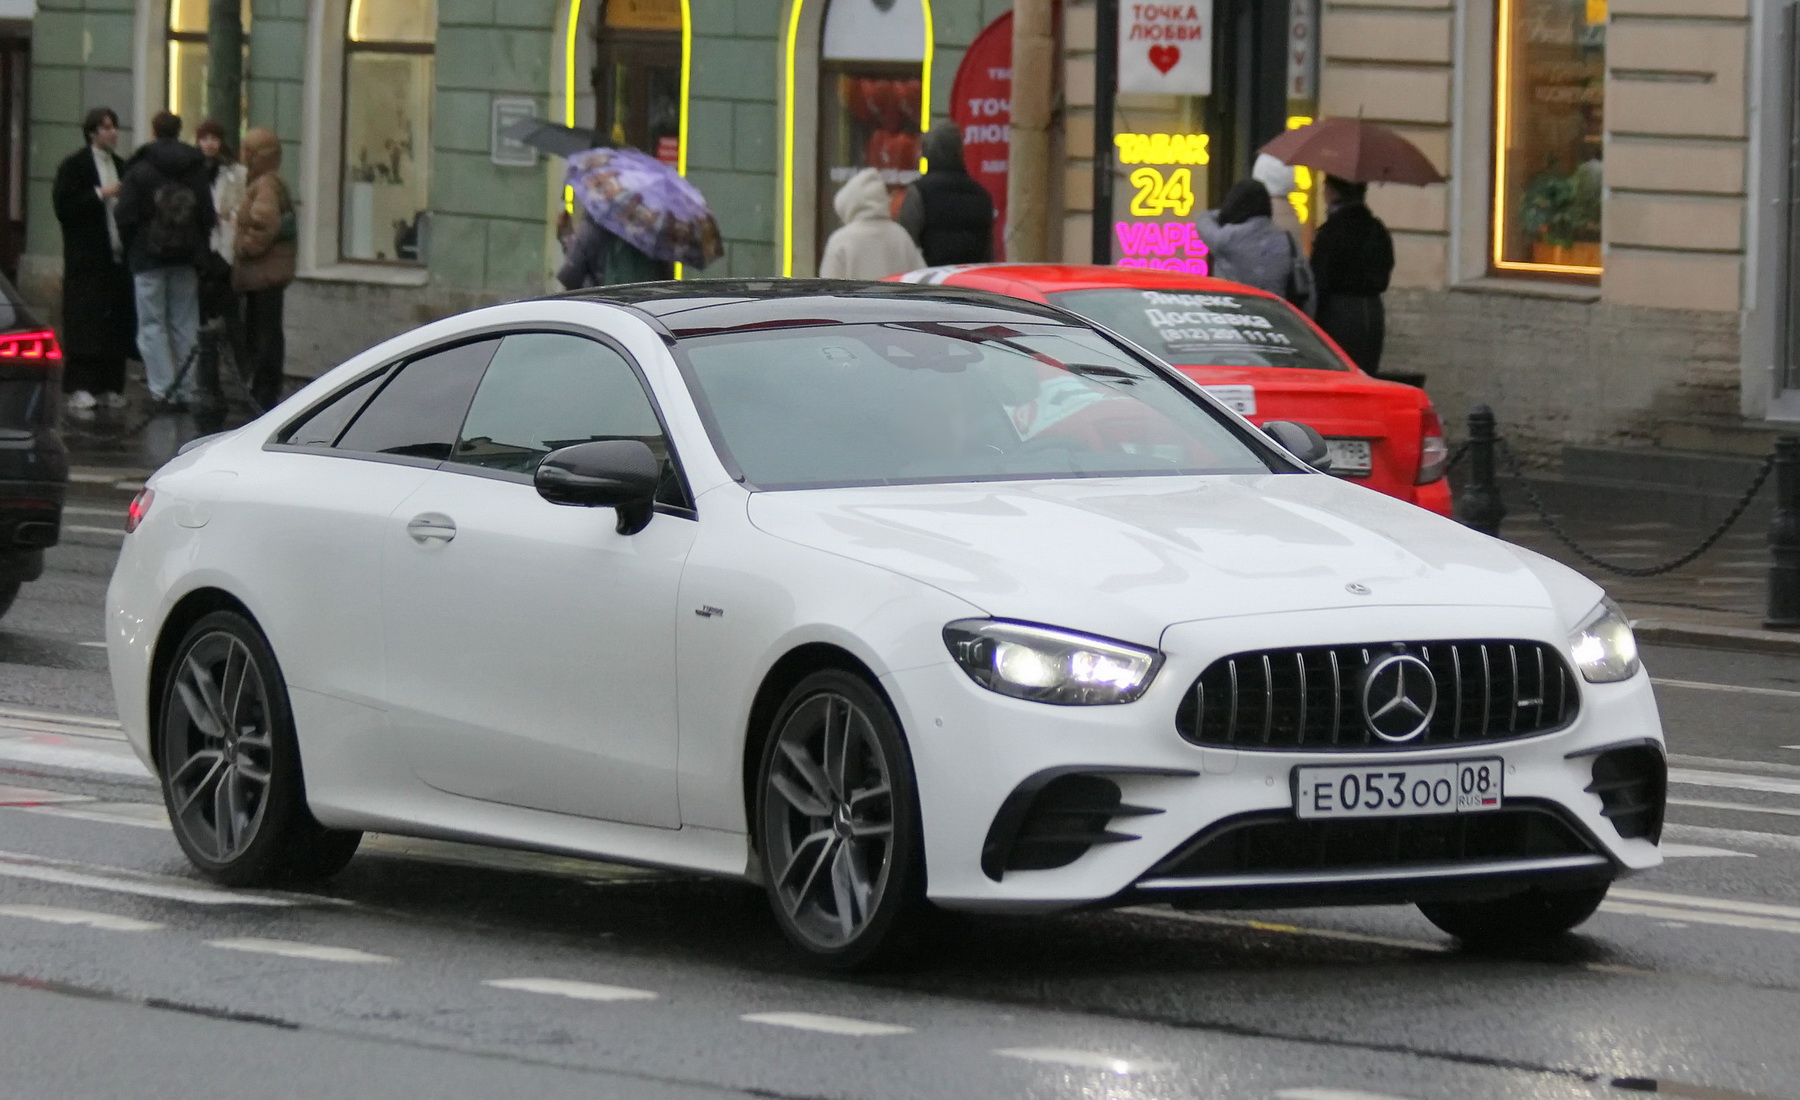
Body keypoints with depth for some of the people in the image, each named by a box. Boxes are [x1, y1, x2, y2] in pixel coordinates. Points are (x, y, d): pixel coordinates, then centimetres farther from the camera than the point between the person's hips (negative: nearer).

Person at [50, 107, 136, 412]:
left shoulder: (120, 167, 16)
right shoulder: (74, 166, -2)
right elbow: (63, 207, -10)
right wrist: (100, 195, -15)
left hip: (117, 257, 6)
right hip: (86, 258, -6)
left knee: (115, 326, 3)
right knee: (84, 323, -9)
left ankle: (109, 386, 9)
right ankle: (80, 388, -9)